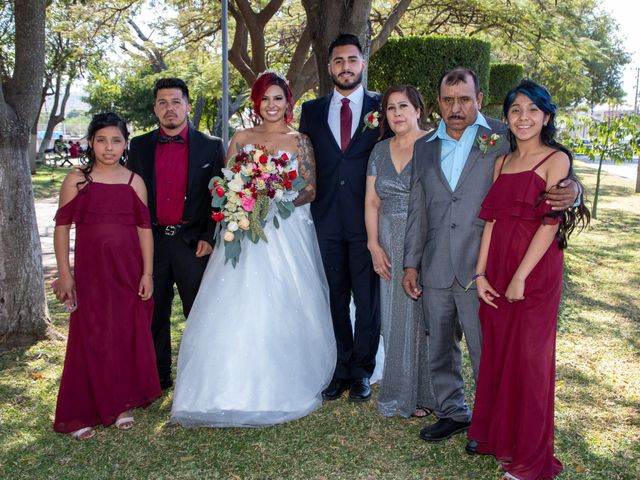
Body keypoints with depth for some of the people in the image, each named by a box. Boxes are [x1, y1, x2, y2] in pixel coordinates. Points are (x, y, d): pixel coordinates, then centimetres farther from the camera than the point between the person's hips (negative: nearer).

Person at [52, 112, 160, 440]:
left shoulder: (135, 182, 4)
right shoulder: (76, 180, -1)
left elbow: (144, 229, 4)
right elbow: (62, 227, -1)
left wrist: (147, 273, 0)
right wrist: (64, 274, -5)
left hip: (129, 271, 2)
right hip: (90, 271, -2)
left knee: (129, 336, 9)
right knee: (89, 339, 3)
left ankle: (122, 404, 26)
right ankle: (82, 412, 16)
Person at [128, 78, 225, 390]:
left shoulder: (211, 146, 2)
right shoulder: (139, 147, 8)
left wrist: (210, 237, -8)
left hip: (194, 243, -2)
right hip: (152, 241, 3)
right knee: (153, 313, 10)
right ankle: (157, 378, 23)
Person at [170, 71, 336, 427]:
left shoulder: (300, 141, 7)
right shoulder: (242, 139, 12)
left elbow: (310, 190, 2)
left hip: (288, 234, -1)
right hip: (246, 231, 2)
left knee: (283, 310, -4)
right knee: (240, 309, -5)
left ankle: (283, 388, 9)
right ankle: (238, 389, 4)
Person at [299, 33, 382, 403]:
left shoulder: (381, 107, 3)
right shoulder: (312, 111, 10)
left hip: (368, 218, -2)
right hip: (327, 219, 2)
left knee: (368, 298, 5)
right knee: (335, 298, 10)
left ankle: (362, 371, 19)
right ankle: (340, 369, 22)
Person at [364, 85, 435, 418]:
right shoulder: (380, 150, 11)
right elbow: (371, 201, 10)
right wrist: (374, 246, 0)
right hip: (390, 247, 5)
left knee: (422, 315, 2)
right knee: (394, 318, 9)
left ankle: (423, 395, 18)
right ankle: (397, 391, 23)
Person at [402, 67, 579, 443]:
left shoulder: (504, 138, -2)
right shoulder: (425, 147, 11)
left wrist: (571, 193, -23)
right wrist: (411, 264, 13)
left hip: (482, 270, -4)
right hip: (435, 271, 5)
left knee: (488, 354, 5)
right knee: (441, 349, 17)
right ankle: (453, 413, 37)